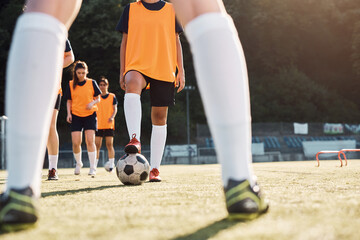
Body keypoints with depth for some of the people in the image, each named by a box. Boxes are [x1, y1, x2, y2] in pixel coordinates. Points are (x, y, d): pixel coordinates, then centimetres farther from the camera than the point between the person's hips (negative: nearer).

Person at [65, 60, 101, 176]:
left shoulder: (92, 83, 3)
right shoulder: (71, 85, 6)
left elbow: (98, 98, 7)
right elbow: (69, 101, 11)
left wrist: (92, 103, -14)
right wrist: (69, 113, -3)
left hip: (90, 115, -1)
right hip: (76, 115, 1)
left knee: (90, 141, -12)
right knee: (76, 142, -7)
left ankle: (93, 168, -5)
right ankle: (78, 163, 20)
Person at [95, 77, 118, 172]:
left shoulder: (112, 97, 6)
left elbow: (115, 109, 2)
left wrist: (112, 117, -17)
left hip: (109, 125, -1)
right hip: (98, 124, 1)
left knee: (109, 144, -3)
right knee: (97, 145, -2)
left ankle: (111, 164, 0)